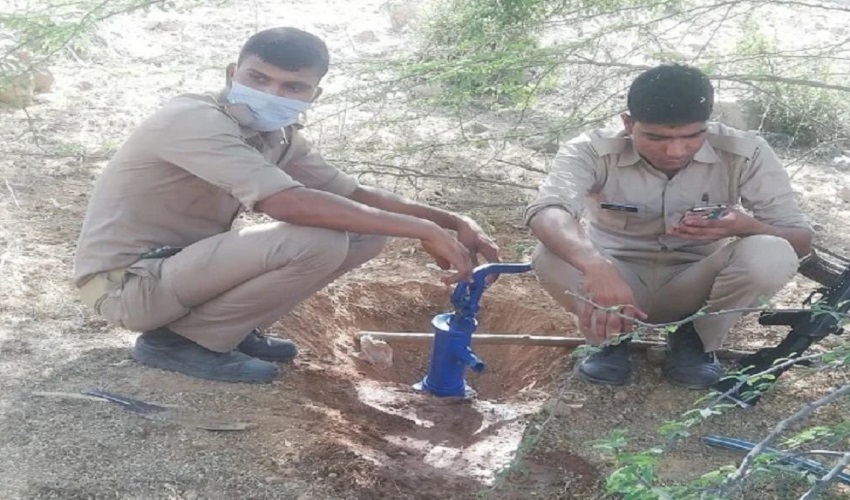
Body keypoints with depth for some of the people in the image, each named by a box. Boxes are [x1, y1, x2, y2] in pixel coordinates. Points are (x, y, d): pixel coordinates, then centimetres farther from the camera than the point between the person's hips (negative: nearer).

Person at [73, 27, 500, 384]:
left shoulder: (279, 137, 2)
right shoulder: (195, 119, -25)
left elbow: (351, 194, 6)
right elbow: (288, 204, -37)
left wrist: (447, 220, -8)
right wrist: (422, 230, -33)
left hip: (184, 266, 8)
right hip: (125, 283, -8)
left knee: (365, 231, -1)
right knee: (317, 242, -28)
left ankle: (233, 328, 7)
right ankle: (178, 339, -10)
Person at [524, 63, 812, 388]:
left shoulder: (744, 153, -17)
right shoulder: (592, 151, -21)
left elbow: (801, 241, -14)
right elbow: (545, 213, -40)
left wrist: (745, 226, -38)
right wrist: (596, 266, -61)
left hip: (694, 288, 1)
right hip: (616, 282, -1)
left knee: (770, 255, -29)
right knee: (550, 256, -33)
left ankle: (696, 338, -1)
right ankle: (612, 336, -2)